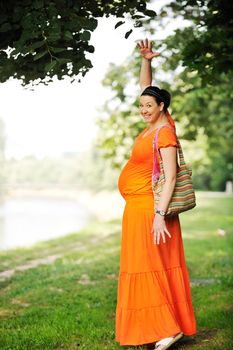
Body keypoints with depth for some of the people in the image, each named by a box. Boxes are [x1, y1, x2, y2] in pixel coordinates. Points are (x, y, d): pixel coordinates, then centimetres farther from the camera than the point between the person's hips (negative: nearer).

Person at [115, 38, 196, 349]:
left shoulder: (165, 134, -15)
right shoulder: (157, 123, 8)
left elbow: (170, 177, -20)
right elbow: (146, 86, 21)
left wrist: (159, 215, -25)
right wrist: (146, 60, 8)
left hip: (146, 207, -9)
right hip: (138, 206, 9)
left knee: (147, 267, -6)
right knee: (157, 266, 10)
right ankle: (174, 324, 17)